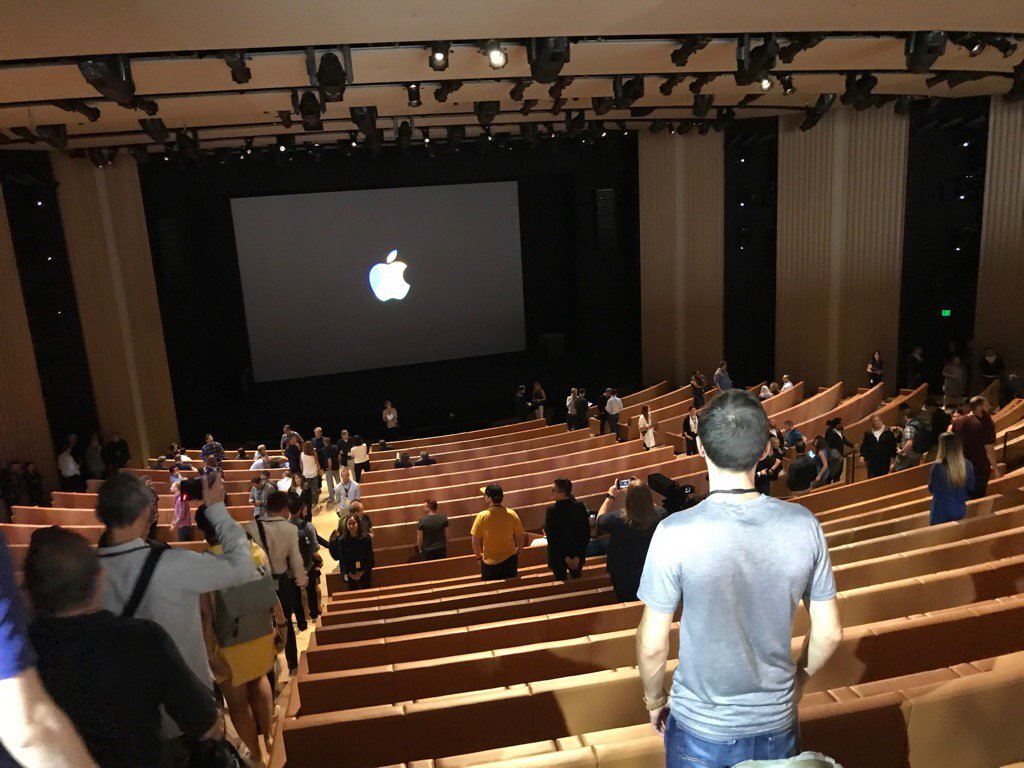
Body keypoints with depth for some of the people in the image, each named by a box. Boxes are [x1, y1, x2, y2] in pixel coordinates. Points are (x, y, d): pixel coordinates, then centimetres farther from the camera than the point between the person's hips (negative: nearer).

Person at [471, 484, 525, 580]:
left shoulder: (482, 516, -17)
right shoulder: (512, 514, -12)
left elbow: (475, 542, -13)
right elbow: (520, 537, -4)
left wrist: (478, 556, 5)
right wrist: (518, 552, 14)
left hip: (490, 562, -1)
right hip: (510, 559, 2)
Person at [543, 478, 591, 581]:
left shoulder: (551, 511, -23)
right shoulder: (581, 507, -12)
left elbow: (551, 538, -18)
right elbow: (586, 534, -9)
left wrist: (565, 557, -10)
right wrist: (578, 556, -6)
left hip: (558, 557, -3)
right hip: (577, 554, 3)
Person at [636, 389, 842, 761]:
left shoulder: (675, 534, -24)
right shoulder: (803, 524, -14)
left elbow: (652, 646, -15)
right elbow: (829, 633, -3)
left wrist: (654, 700, 4)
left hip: (702, 729, -2)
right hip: (778, 723, 3)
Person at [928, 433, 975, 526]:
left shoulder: (937, 467, -20)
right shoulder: (968, 466, -8)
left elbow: (931, 488, -6)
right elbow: (971, 488, 6)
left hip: (941, 510, -4)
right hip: (960, 510, 5)